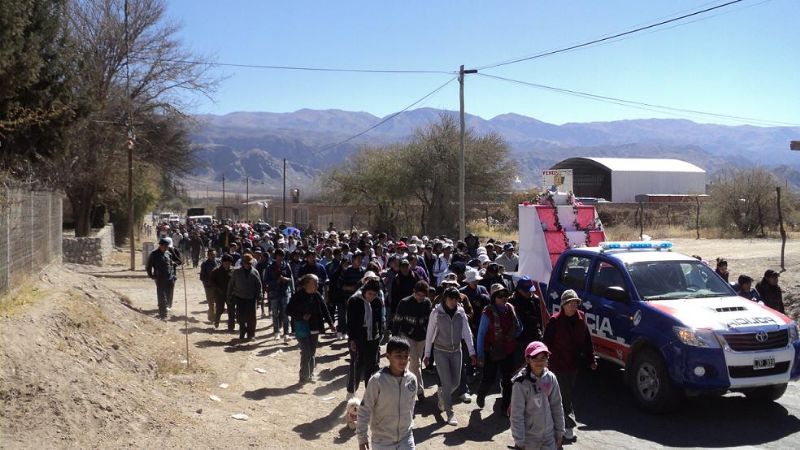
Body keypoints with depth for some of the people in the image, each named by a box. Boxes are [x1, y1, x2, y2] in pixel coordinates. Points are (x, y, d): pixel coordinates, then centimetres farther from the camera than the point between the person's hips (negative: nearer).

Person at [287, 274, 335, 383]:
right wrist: (301, 316, -19)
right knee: (306, 353, -6)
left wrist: (330, 323, -2)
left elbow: (324, 310, 6)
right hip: (303, 329, -5)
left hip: (315, 329, 5)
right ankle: (305, 376, 8)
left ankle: (311, 373, 28)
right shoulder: (298, 296, -13)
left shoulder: (317, 296, 0)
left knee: (312, 352, 14)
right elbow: (288, 311, -9)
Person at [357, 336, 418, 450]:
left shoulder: (412, 379, -7)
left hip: (406, 438, 3)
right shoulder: (377, 381, -20)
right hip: (382, 440, -3)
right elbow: (364, 410, -13)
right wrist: (362, 437, -10)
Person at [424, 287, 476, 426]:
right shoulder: (436, 312, -10)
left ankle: (442, 395, 41)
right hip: (441, 352, -3)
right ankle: (450, 413, 5)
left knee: (456, 382, 10)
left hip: (456, 351, 3)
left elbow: (467, 332, 0)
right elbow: (429, 334, -4)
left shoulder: (461, 312, -3)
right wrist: (427, 354, -3)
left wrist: (472, 352, -4)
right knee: (447, 383, -7)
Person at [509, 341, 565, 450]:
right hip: (529, 439, -3)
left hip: (549, 437, 4)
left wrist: (559, 433, 7)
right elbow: (516, 415, -15)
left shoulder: (551, 378, -5)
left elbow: (557, 407, 4)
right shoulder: (521, 384, -18)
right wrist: (519, 441, -13)